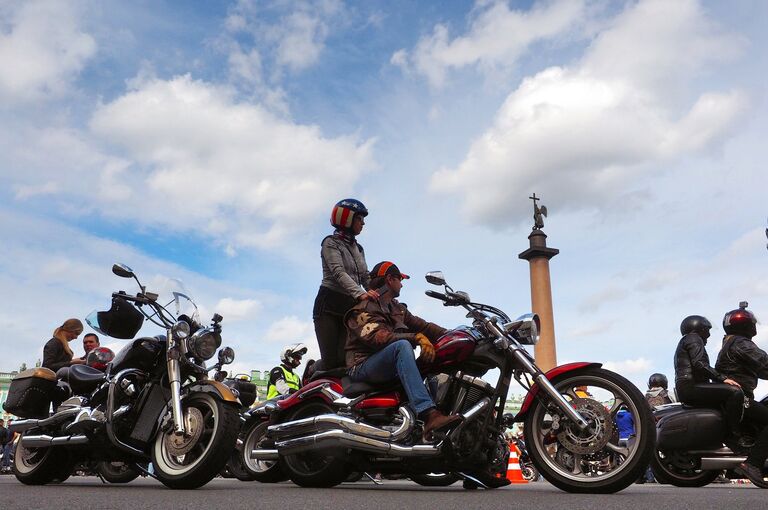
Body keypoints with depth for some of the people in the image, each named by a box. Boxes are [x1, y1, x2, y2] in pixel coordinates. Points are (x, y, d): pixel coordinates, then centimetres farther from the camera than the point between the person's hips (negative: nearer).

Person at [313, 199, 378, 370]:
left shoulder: (358, 249, 20)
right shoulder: (331, 243, -2)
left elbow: (365, 277, 15)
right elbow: (338, 273, -18)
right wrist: (360, 293, -33)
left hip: (351, 307, 6)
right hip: (329, 306, -6)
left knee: (345, 360, -7)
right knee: (331, 361, -12)